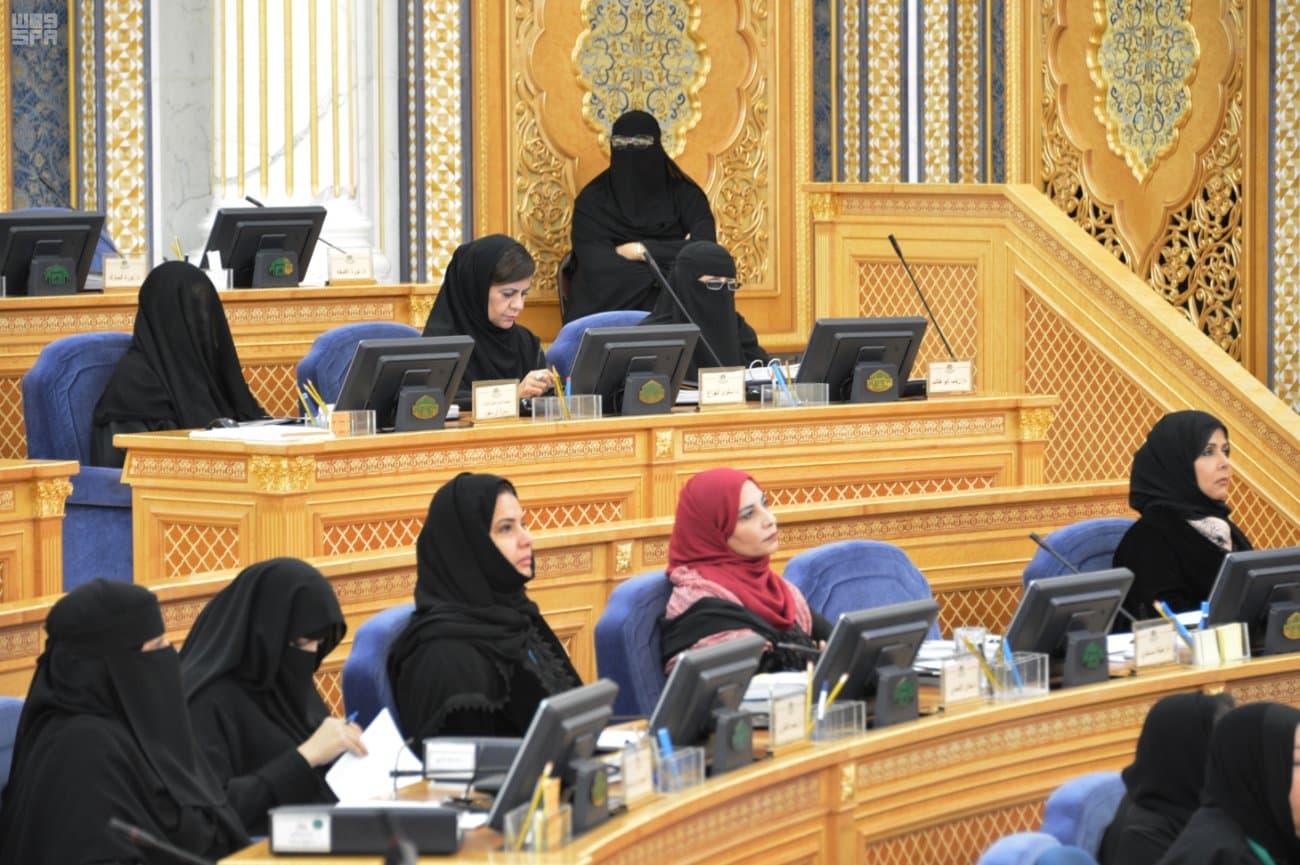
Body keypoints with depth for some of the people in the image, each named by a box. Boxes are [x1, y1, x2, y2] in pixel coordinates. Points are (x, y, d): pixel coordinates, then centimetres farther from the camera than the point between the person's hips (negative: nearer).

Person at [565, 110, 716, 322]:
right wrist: (671, 253, -9)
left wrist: (642, 251, -9)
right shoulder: (592, 200, 3)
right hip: (607, 309, -1)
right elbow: (598, 267, -11)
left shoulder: (684, 194, 6)